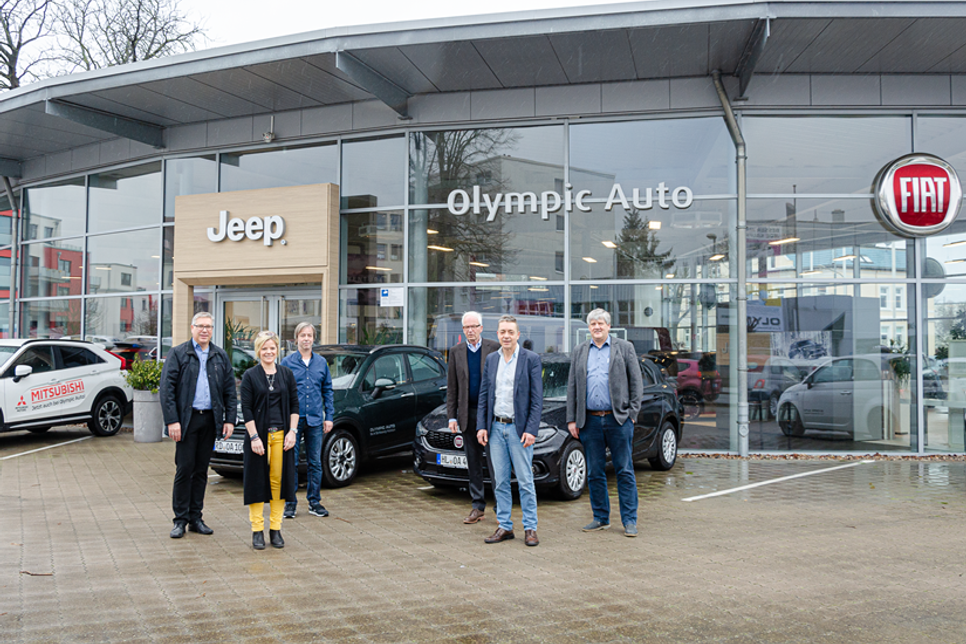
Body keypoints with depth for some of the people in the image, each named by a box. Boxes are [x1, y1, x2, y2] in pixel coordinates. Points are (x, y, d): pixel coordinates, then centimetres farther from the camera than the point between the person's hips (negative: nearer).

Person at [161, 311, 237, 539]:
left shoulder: (221, 356, 10)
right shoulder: (178, 354, 0)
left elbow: (230, 389, 10)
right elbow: (166, 389, -6)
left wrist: (229, 419, 2)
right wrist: (171, 421, -13)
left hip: (210, 420, 3)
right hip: (187, 419, -3)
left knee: (201, 470, 9)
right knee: (184, 469, -2)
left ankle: (196, 518, 18)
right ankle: (180, 520, 8)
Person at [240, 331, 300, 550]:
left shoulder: (286, 373, 7)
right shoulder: (250, 376, 0)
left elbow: (295, 404, 7)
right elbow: (246, 409, -4)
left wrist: (292, 431, -2)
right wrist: (254, 437, -11)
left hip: (281, 434, 2)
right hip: (258, 434, -2)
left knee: (279, 480, 4)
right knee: (257, 480, 2)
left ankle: (275, 528, 14)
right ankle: (257, 530, 11)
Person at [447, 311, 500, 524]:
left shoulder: (495, 348, -1)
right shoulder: (456, 352, 8)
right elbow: (451, 387, 9)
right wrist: (452, 416, 3)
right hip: (468, 414, 3)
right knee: (473, 462, 9)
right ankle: (478, 506, 17)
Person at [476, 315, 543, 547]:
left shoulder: (531, 359, -6)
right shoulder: (491, 359, 9)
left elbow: (537, 399, -8)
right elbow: (484, 395, 11)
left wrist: (531, 430, -14)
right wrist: (481, 426, 4)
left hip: (519, 429, -4)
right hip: (496, 428, 5)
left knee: (525, 481, 2)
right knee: (500, 481, 9)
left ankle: (530, 528, 12)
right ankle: (504, 526, 19)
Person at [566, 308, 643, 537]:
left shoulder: (625, 348, 5)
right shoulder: (580, 351, 13)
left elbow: (636, 382, 3)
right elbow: (572, 387, 12)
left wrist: (632, 412, -5)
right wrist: (571, 419, 6)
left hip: (618, 419, -3)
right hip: (590, 420, 3)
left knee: (625, 471, 1)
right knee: (594, 473, 8)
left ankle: (630, 521, 9)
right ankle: (601, 518, 20)